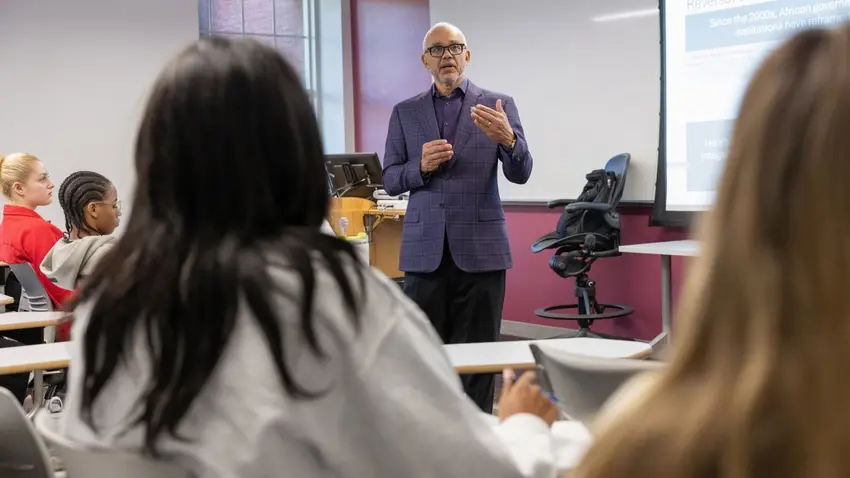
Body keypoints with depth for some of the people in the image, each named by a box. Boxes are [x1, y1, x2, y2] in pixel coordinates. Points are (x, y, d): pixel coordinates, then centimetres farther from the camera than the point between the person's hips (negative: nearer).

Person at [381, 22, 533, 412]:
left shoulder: (498, 106, 4)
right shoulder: (405, 112, 10)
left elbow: (520, 173, -5)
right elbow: (390, 180, 7)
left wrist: (507, 138, -27)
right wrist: (421, 166, -14)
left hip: (480, 248, -1)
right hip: (424, 249, 2)